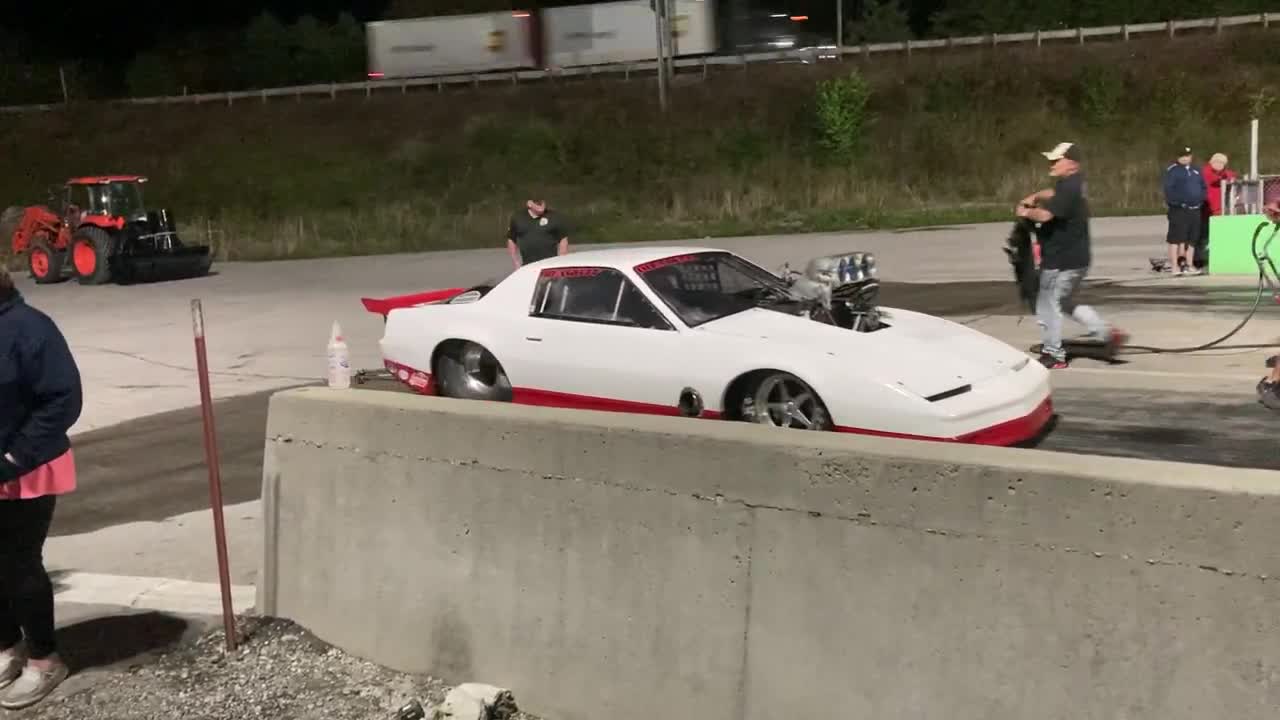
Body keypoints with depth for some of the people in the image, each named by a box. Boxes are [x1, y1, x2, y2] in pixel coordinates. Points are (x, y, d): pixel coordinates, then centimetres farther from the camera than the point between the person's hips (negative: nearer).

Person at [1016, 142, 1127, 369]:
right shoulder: (1073, 182, 9)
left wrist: (1026, 212, -10)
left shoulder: (1069, 188, -22)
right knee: (1066, 302, 23)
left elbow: (1044, 215, -30)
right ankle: (1108, 333, 19)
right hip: (1076, 257, 10)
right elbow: (1053, 194, 29)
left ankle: (1053, 355, 12)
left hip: (1063, 261, -10)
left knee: (1048, 305, 3)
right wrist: (1033, 197, 11)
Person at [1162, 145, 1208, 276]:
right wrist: (1179, 200, -20)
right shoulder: (1172, 171, -3)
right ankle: (1174, 266, -9)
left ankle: (1188, 265, 19)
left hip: (1195, 210, 7)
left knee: (1191, 239, 11)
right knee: (1176, 238, -10)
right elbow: (1168, 189, -12)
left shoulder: (1196, 171, 18)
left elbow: (1204, 188, 21)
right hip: (1178, 210, -7)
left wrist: (1201, 198, 2)